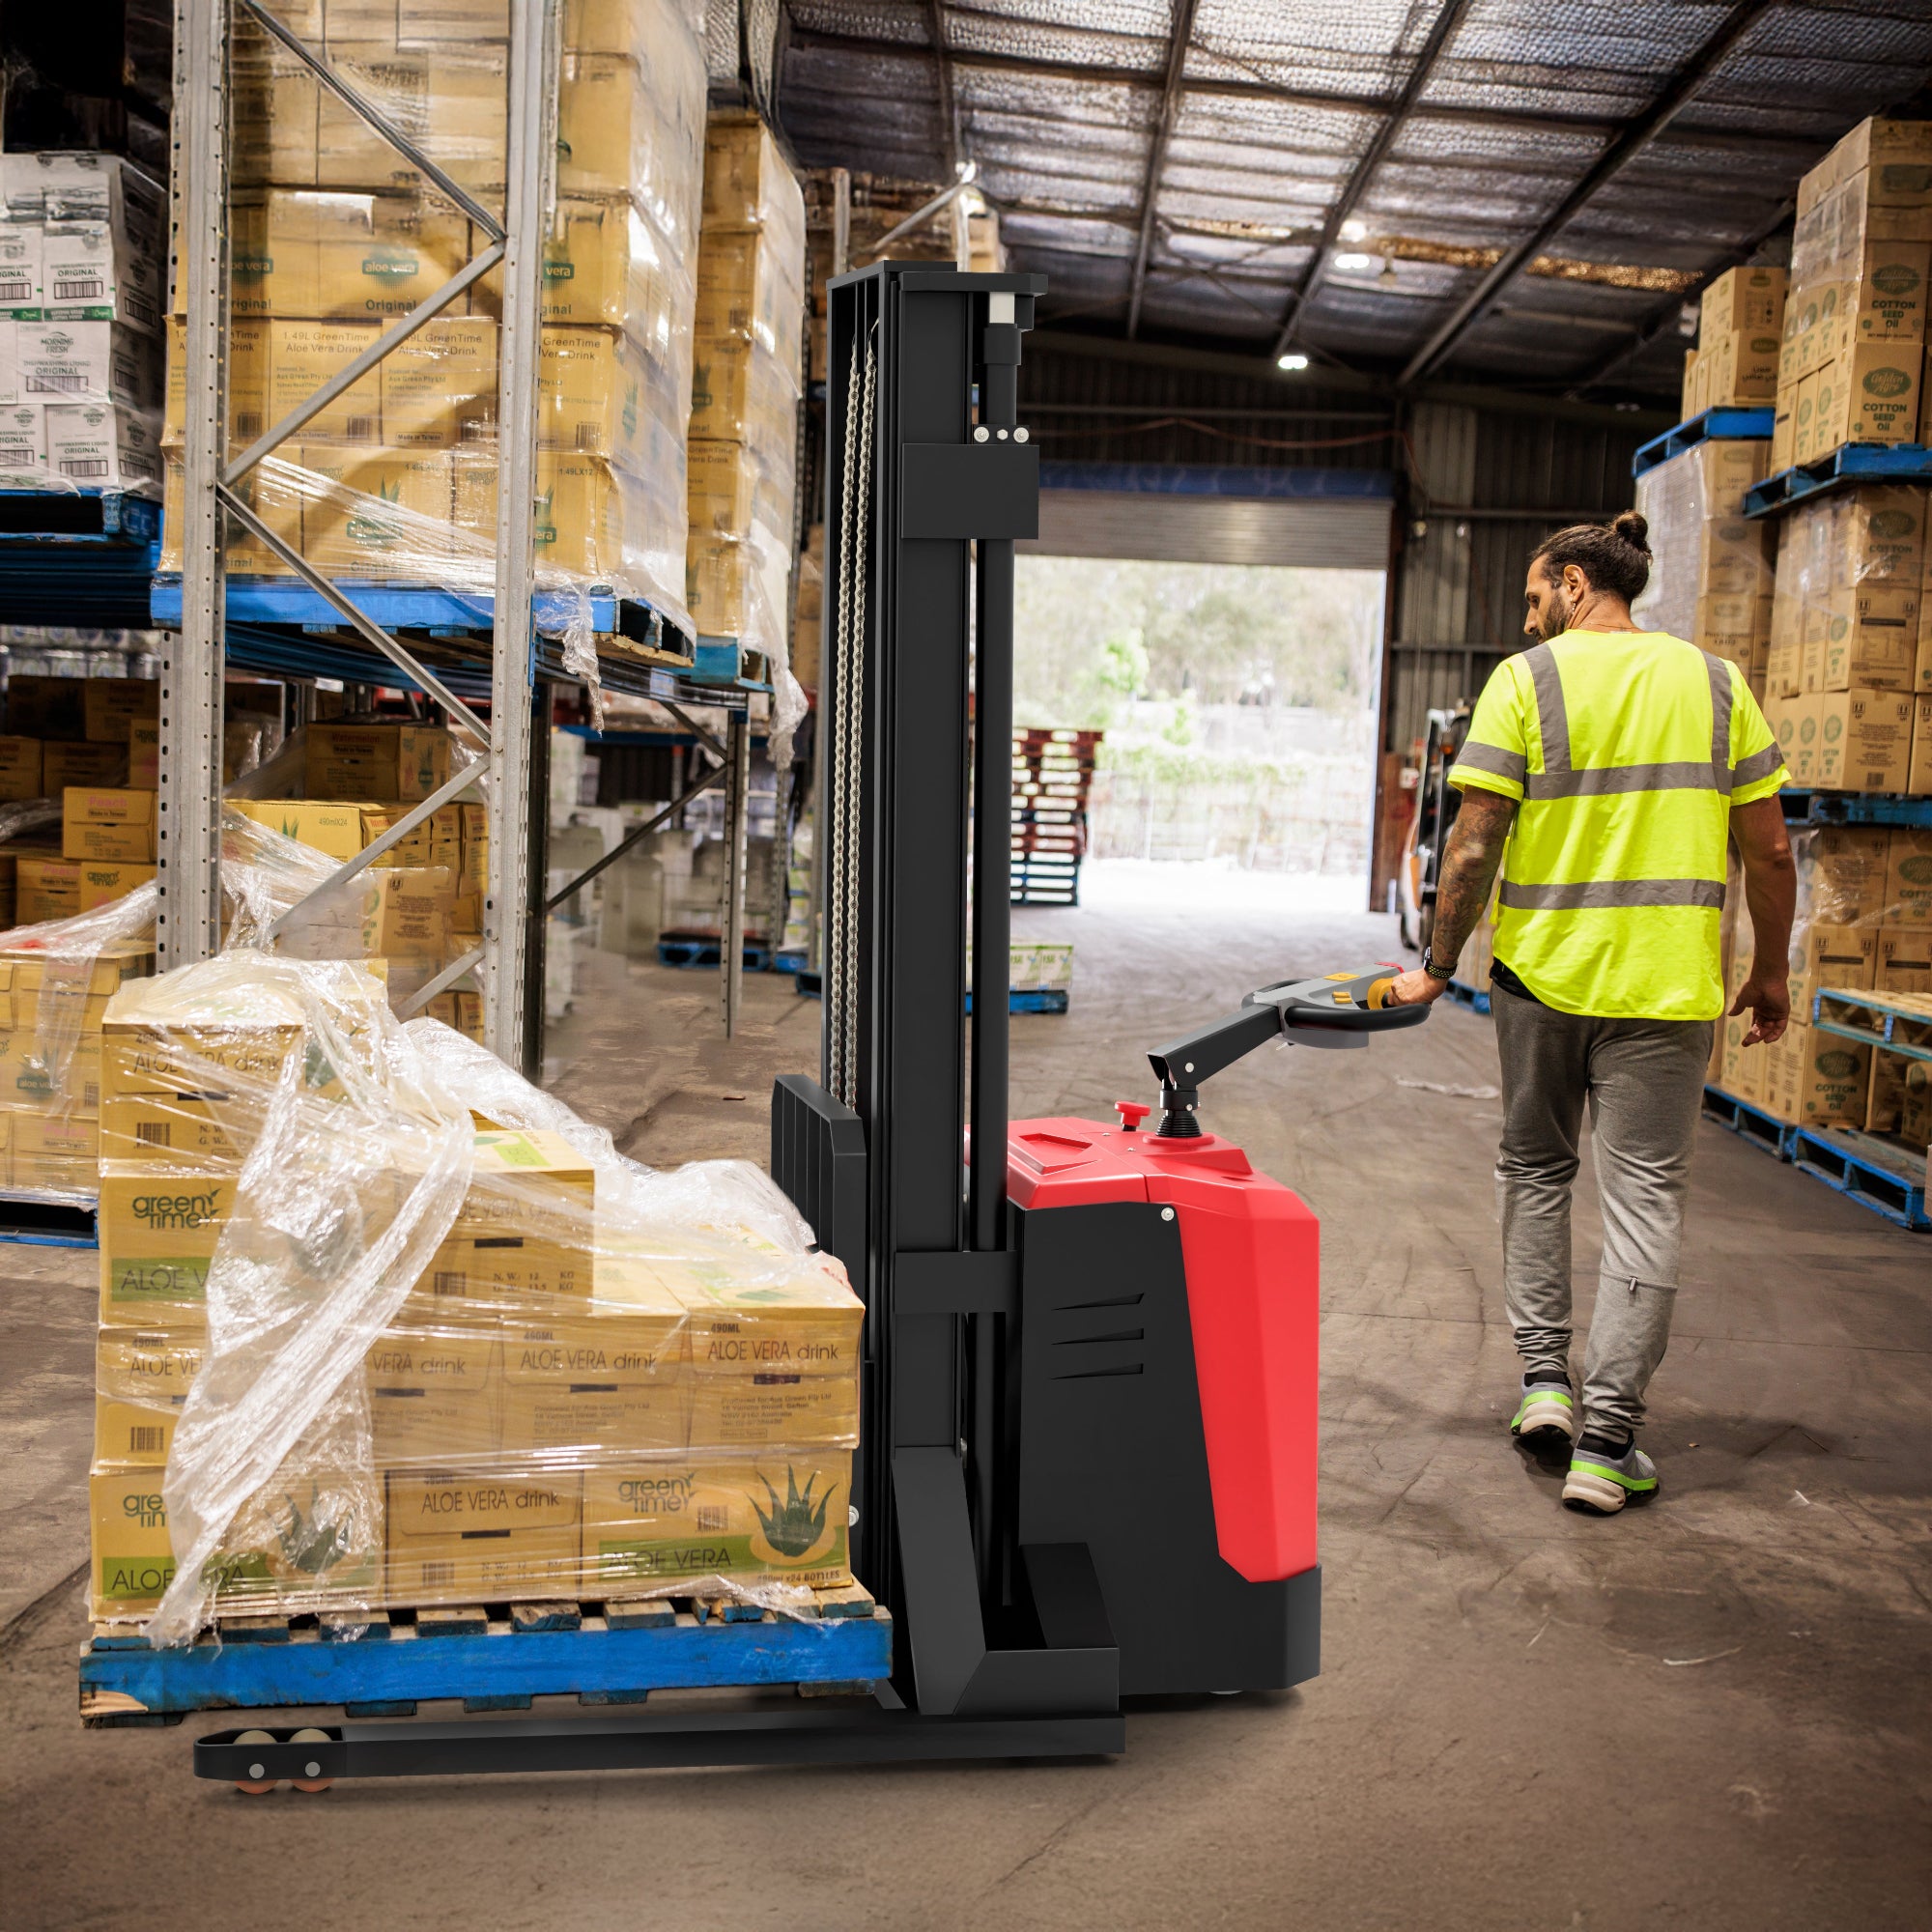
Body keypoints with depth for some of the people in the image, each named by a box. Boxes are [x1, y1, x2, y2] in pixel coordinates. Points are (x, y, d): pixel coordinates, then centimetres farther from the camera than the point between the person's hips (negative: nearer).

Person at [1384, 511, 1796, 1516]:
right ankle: (1606, 1443, 3)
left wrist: (1438, 967, 1)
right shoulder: (1715, 682, 5)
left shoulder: (1527, 679, -4)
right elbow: (1768, 850, 5)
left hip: (1541, 975, -1)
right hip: (1668, 983, 1)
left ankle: (1545, 1375, 17)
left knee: (1534, 1168, 20)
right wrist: (1771, 973, 16)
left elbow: (1475, 843, -9)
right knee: (1646, 1196, 4)